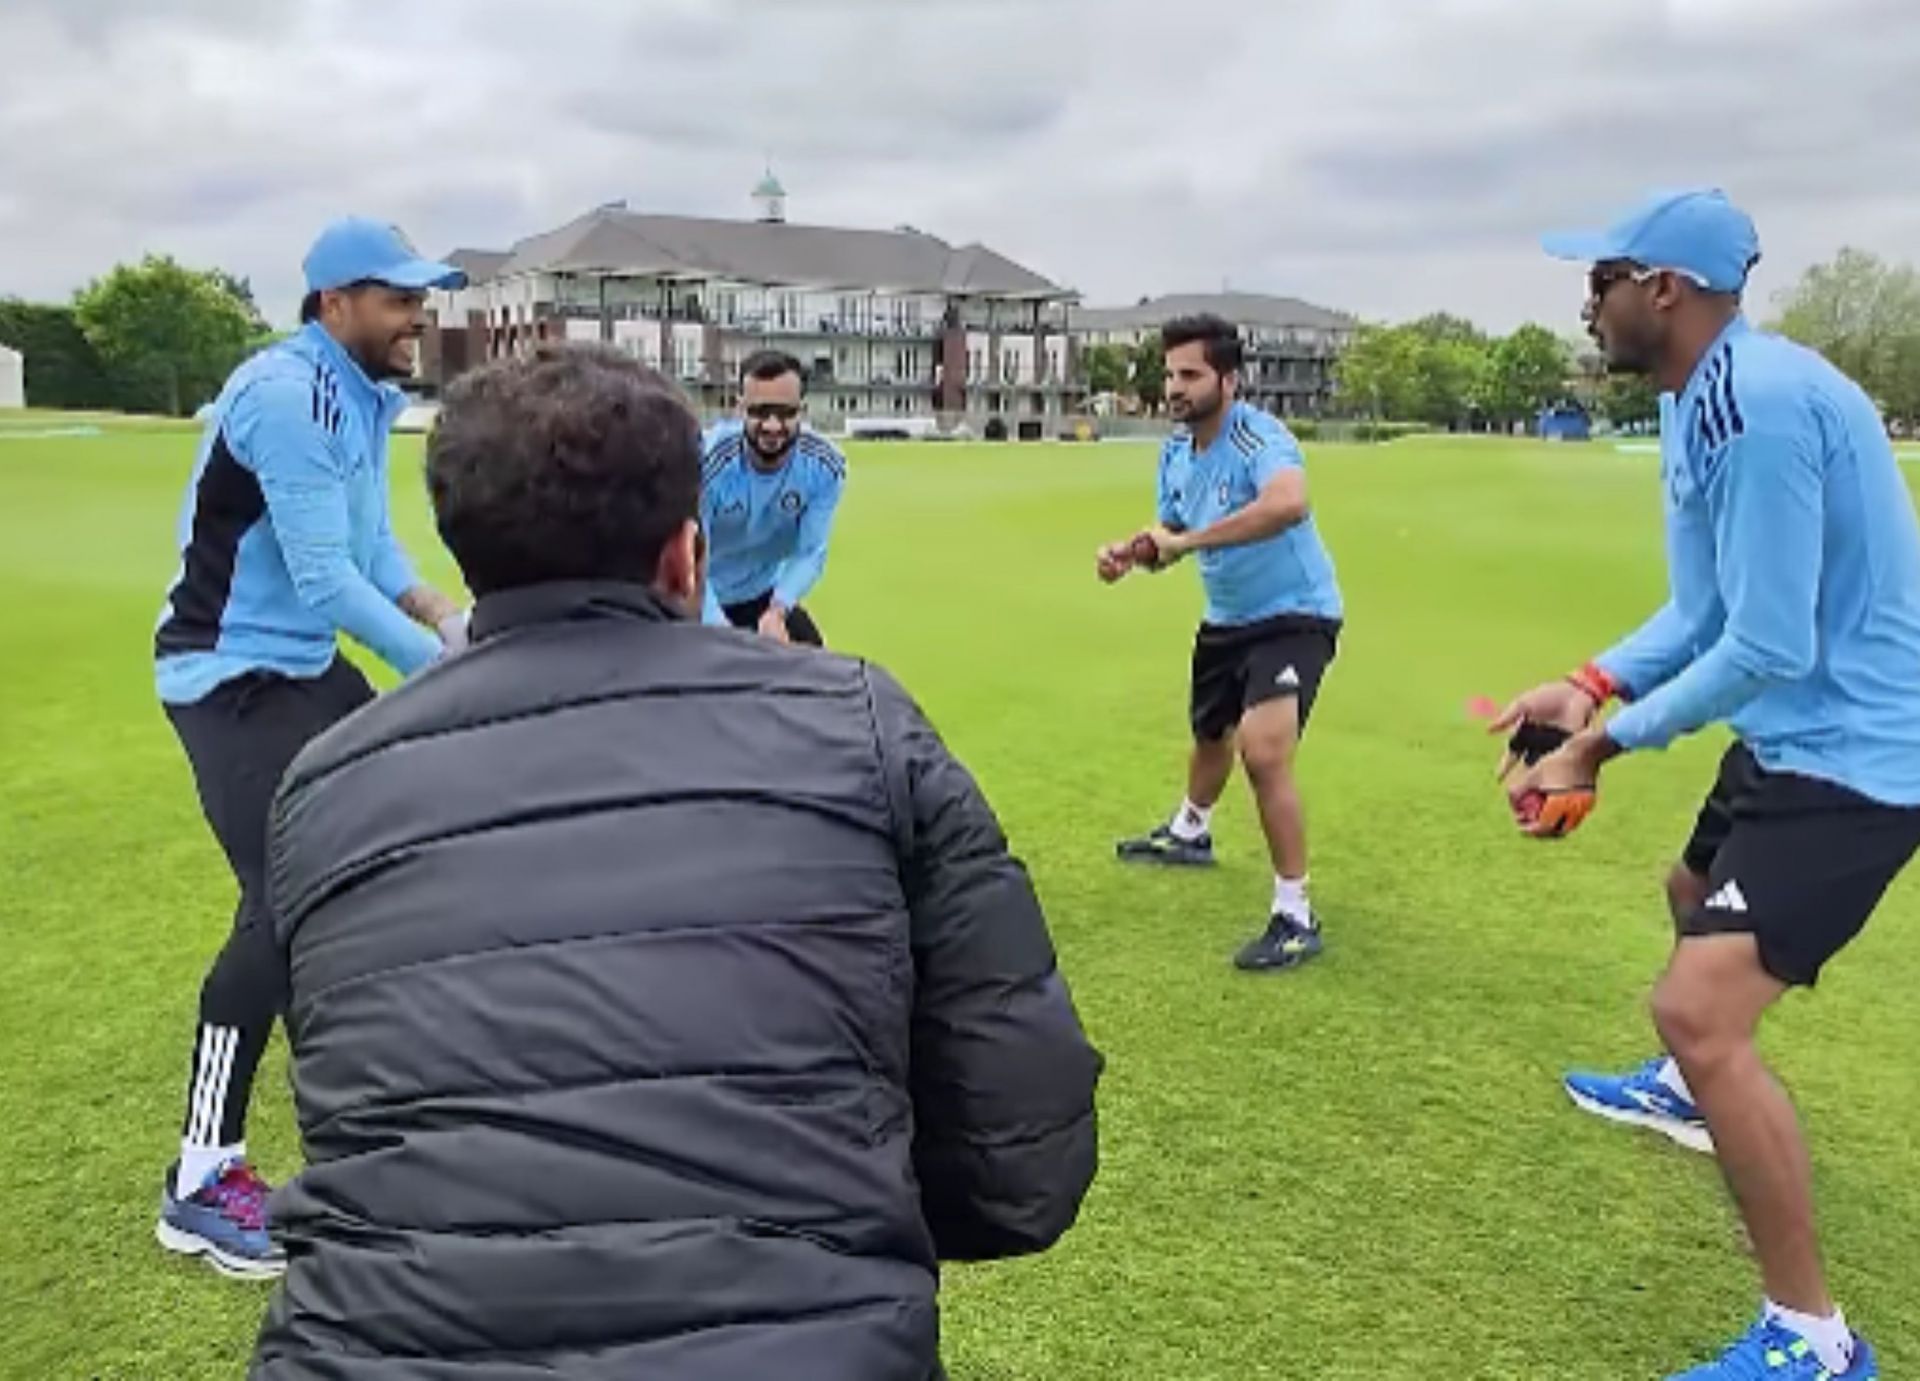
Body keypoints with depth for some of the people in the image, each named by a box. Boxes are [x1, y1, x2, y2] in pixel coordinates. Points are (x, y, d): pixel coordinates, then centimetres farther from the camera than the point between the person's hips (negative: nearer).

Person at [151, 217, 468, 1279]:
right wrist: (442, 665, -21)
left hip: (307, 666, 10)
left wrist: (437, 610, -7)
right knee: (285, 909, -14)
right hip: (231, 676, -10)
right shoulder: (286, 395, -22)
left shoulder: (361, 394, 8)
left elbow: (369, 542, 10)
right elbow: (323, 576, -26)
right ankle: (199, 1187, -2)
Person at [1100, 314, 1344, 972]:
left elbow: (1289, 502, -48)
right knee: (1210, 733, 27)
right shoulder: (1175, 453, -1)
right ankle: (1189, 833, 57)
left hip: (1294, 615, -8)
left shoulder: (1258, 436, -27)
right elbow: (1170, 535, 11)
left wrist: (1187, 540, -43)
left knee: (1264, 754, -23)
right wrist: (1130, 552, -13)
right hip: (1227, 617, 8)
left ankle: (1295, 918, -9)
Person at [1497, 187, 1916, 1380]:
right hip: (1802, 733, 11)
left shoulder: (1756, 401, -26)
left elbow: (1769, 648, -27)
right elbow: (1712, 607, 12)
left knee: (1701, 1009, -20)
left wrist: (1609, 742, -16)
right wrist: (1595, 684, 0)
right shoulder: (1707, 397, 6)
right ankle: (1690, 1095, 61)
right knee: (1697, 891, 32)